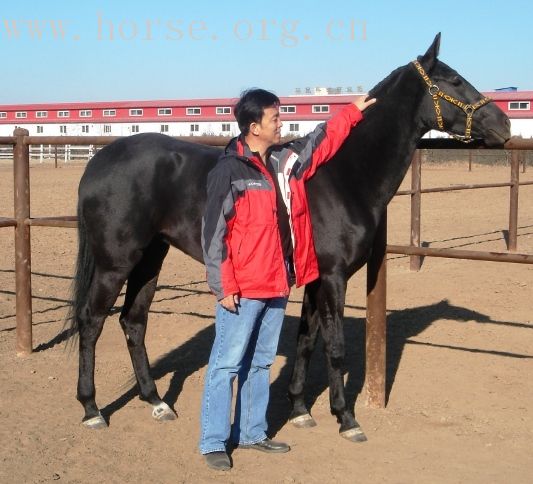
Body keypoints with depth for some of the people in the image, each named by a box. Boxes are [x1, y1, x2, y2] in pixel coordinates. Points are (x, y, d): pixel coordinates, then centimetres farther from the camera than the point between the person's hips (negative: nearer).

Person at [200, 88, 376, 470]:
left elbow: (321, 142, 27)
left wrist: (353, 112, 29)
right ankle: (213, 442, 9)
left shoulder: (287, 160, 7)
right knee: (227, 363, -1)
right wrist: (223, 287, -17)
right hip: (243, 289, -8)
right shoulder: (229, 171, -14)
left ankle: (251, 432, 29)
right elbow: (214, 233, -15)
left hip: (278, 283, 8)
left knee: (260, 362, 16)